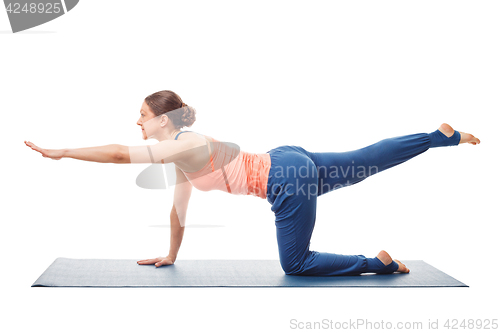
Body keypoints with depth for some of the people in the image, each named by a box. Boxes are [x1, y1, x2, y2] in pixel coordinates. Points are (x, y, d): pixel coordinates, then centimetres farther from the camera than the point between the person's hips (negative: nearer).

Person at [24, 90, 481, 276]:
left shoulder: (184, 147, -15)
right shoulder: (182, 152, 12)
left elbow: (119, 154, -26)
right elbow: (179, 211, 20)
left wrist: (60, 153, -22)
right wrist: (170, 257, 25)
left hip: (289, 180, -9)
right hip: (289, 163, 9)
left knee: (296, 264, 1)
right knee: (368, 159, 19)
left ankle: (379, 263, 6)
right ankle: (443, 136, 26)